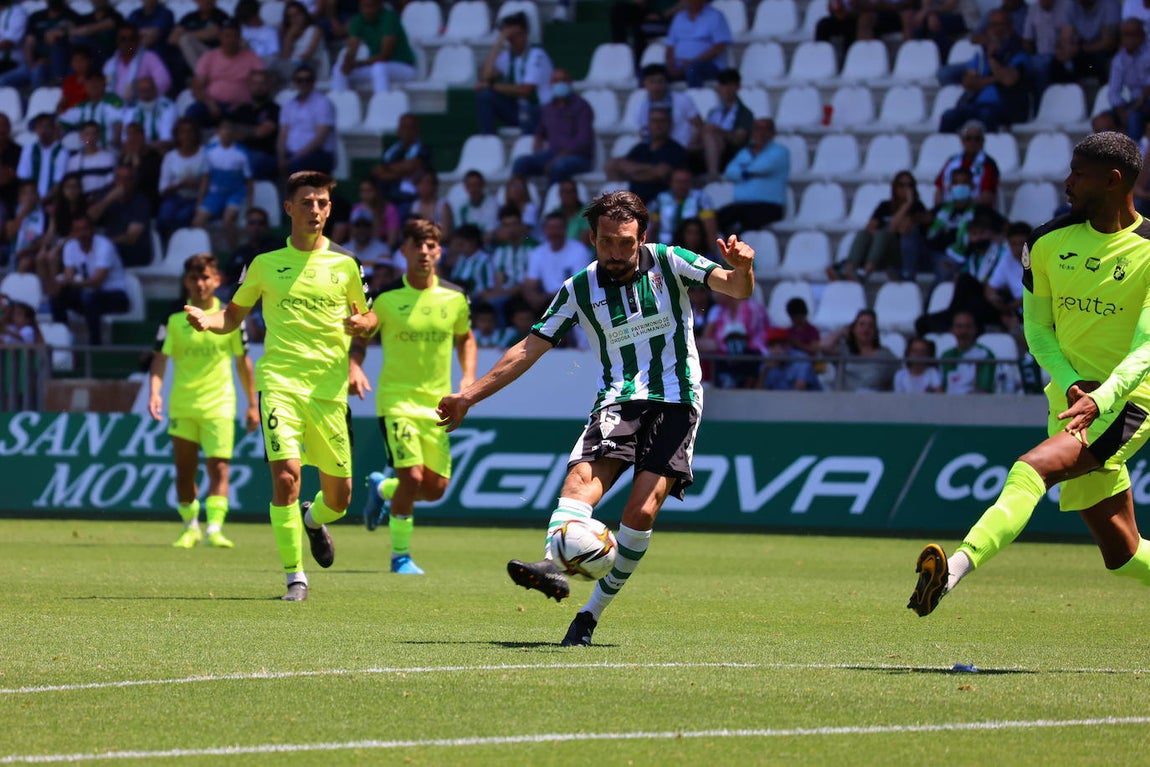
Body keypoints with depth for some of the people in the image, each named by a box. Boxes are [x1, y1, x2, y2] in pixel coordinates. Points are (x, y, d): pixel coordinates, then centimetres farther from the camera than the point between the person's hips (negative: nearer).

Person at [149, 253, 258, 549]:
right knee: (184, 471, 8)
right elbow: (160, 358, -5)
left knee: (218, 467, -12)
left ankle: (215, 528, -17)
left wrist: (252, 404, 9)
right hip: (182, 406, 1)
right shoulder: (174, 319, 0)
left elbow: (243, 361, 9)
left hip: (219, 405, -1)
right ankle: (190, 527, 22)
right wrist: (154, 393, -21)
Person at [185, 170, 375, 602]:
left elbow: (368, 317, 20)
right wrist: (207, 320, -6)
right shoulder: (265, 265, 7)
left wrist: (362, 323, -4)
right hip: (280, 383, -2)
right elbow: (234, 316, 16)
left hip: (329, 389, 2)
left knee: (339, 497, 5)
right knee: (286, 475, -21)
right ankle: (294, 577, -11)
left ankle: (314, 519, 43)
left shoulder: (345, 266, 9)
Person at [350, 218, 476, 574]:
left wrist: (468, 376, 4)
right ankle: (400, 556, -1)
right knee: (412, 476, -18)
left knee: (436, 487, 5)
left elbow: (465, 338, 18)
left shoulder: (454, 297, 2)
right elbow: (359, 337, 2)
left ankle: (382, 488, 37)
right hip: (397, 399, -4)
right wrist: (354, 367, -18)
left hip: (438, 404, 4)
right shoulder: (385, 297, -8)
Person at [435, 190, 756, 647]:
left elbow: (738, 290, -6)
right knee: (583, 475, -28)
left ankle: (592, 613, -9)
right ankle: (553, 565, -52)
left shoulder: (668, 263, 1)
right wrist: (469, 396, 7)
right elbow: (529, 348, 10)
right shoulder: (580, 289, 7)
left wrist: (741, 269, -31)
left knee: (642, 511, -17)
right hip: (619, 399, 2)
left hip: (676, 400, -2)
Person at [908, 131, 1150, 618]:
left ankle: (956, 568, -46)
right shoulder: (1049, 243, 6)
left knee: (1031, 468, -31)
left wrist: (1102, 399, -34)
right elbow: (1037, 328, 12)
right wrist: (1072, 383, -8)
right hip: (1071, 404, 6)